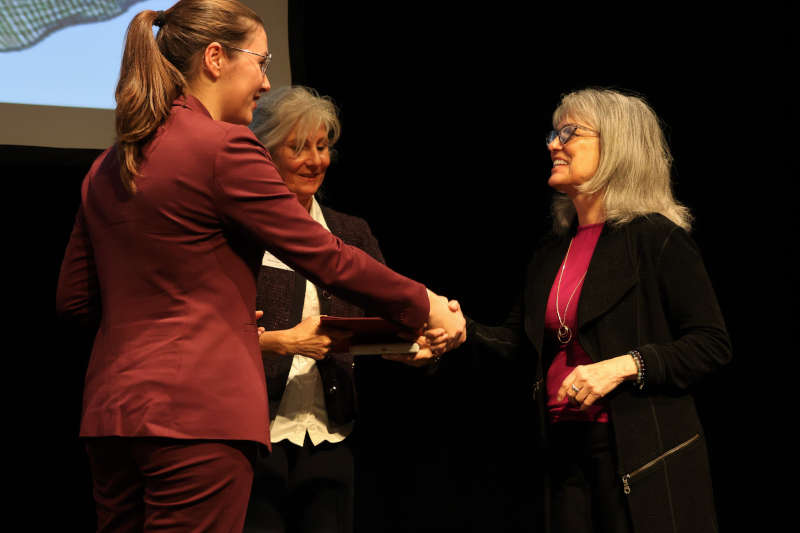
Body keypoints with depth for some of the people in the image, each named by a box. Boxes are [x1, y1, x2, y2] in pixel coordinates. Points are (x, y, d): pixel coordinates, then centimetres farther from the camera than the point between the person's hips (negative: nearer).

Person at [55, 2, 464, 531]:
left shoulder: (107, 167, 14)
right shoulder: (225, 148, -9)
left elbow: (74, 299, 17)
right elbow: (324, 256, -7)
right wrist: (423, 305, 5)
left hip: (111, 409, 8)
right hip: (197, 413, -8)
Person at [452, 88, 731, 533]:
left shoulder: (656, 237, -8)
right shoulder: (553, 250, 14)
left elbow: (712, 345, -12)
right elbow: (519, 343, 16)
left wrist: (623, 366, -21)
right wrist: (461, 327, -2)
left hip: (641, 457, -7)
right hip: (568, 451, 7)